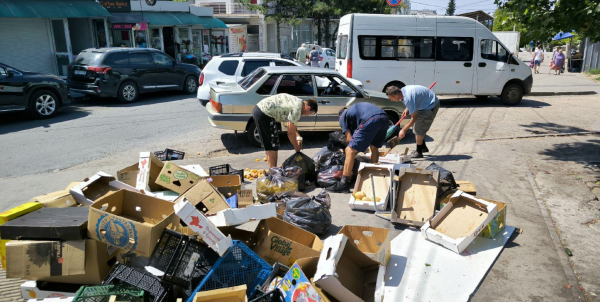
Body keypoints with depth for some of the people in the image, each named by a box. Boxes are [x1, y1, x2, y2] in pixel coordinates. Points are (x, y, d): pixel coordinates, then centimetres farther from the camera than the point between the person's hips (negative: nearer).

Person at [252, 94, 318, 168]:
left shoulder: (297, 101, 13)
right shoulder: (297, 109, -16)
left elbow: (291, 126, 24)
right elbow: (290, 133, -11)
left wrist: (298, 137, 13)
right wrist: (297, 147, 3)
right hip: (264, 114, -11)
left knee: (268, 145, 19)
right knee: (272, 146, -4)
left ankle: (272, 169, 30)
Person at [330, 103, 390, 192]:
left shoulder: (343, 116, 23)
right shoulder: (356, 108, 42)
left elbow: (349, 138, 12)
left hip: (370, 121, -7)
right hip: (385, 119, 7)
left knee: (350, 151, 0)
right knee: (374, 147, 28)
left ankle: (344, 183, 0)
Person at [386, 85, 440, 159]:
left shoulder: (408, 98, -33)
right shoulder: (403, 90, -5)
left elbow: (414, 117, -27)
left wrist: (403, 130, -22)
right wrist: (407, 110, 2)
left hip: (431, 106, -10)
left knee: (419, 128, -8)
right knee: (418, 126, 17)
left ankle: (419, 152, 2)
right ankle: (423, 147, 32)